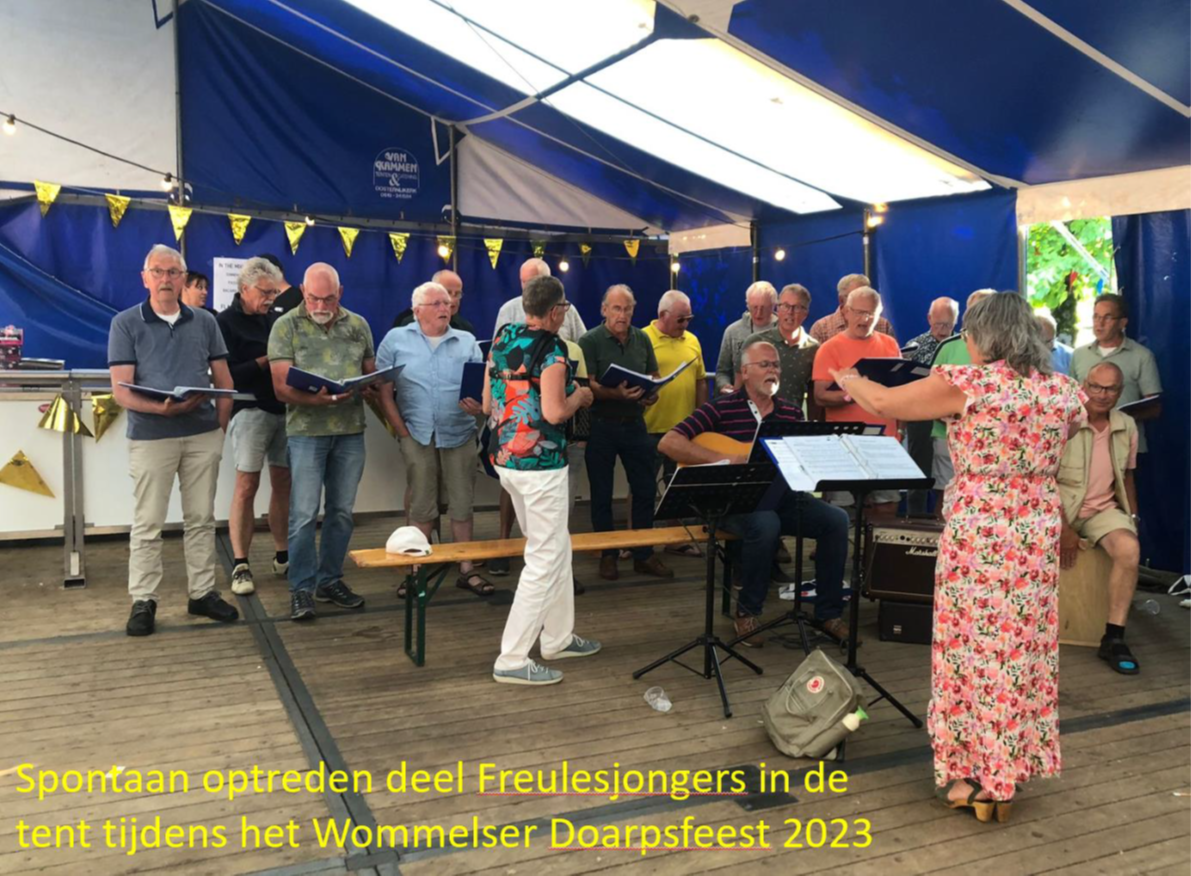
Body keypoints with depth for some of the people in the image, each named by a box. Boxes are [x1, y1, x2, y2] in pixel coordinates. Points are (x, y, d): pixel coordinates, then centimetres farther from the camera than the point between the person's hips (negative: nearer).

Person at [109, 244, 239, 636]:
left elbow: (223, 381, 11)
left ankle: (203, 593, 20)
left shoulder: (205, 321, 7)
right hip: (151, 437, -3)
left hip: (203, 435, 3)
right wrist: (162, 409, -25)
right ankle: (143, 601, 13)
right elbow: (121, 391, -9)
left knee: (201, 519, 10)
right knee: (147, 523, 3)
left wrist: (220, 426, 1)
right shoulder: (126, 323, -3)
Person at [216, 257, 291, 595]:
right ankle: (240, 565, 1)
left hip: (284, 408, 6)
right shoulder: (226, 322, -3)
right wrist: (266, 361, -16)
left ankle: (282, 556, 19)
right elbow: (227, 374, -12)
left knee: (283, 483, 8)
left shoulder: (274, 320, 15)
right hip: (251, 410, -6)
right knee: (247, 486, -5)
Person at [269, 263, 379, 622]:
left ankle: (330, 580, 24)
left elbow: (372, 374, 13)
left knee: (342, 511, 11)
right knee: (304, 514, -3)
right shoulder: (286, 327, -3)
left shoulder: (358, 325, 8)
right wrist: (314, 399, -26)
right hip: (307, 430, -4)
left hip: (351, 430, 4)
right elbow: (281, 388, -8)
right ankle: (302, 588, 8)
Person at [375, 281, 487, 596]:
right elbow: (384, 390, -1)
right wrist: (401, 430, -7)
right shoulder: (396, 339, 3)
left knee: (462, 504, 6)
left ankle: (466, 569, 15)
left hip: (459, 434, 2)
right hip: (417, 435, -1)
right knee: (421, 506, 5)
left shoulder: (467, 342, 8)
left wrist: (480, 406, -18)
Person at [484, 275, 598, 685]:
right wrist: (579, 396, -4)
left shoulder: (501, 340, 9)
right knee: (545, 560, -1)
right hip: (540, 463, -9)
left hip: (504, 458, 9)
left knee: (557, 547, 21)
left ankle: (557, 636, 31)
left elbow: (488, 403, 12)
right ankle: (512, 660, 2)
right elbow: (554, 412, -23)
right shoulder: (551, 349, -15)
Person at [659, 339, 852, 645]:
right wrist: (726, 460, -18)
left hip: (781, 496, 5)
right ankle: (748, 611, -12)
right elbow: (669, 443, -12)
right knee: (765, 524, -36)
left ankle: (828, 612, -3)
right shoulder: (722, 408, -3)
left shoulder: (791, 413, 12)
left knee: (836, 519, -17)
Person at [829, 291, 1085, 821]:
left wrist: (847, 380, 16)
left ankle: (972, 775, 16)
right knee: (1024, 651, 14)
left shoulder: (968, 384, -12)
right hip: (1037, 537, 5)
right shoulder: (1061, 390, 2)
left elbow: (884, 404, -4)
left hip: (977, 535, -5)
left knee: (975, 650, 7)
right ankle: (1008, 772, 27)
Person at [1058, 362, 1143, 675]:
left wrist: (1133, 518, 8)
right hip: (1059, 508, -3)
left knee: (1129, 549, -26)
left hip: (1103, 509, 4)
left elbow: (1126, 476, 18)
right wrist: (1063, 529, -16)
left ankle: (1114, 638, -16)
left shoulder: (1127, 427, 5)